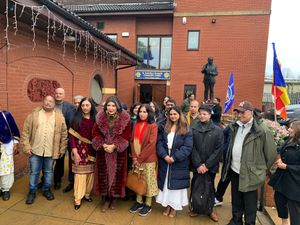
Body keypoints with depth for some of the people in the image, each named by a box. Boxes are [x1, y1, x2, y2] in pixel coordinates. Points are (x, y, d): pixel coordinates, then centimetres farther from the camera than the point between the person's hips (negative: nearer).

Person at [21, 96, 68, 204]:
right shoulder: (34, 114, 0)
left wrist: (62, 149, 1)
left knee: (48, 171, 15)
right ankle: (32, 192, 29)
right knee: (34, 172, 11)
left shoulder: (59, 117, 0)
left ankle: (46, 190, 33)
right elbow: (25, 131, -1)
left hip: (51, 150, 1)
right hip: (35, 149, 0)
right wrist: (26, 146, -6)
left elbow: (64, 134, 2)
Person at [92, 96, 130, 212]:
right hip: (103, 151, 2)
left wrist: (114, 146, -18)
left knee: (116, 174, 7)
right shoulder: (100, 117, -3)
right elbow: (95, 133, -1)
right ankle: (106, 199, 24)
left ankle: (113, 198, 27)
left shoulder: (124, 118, -9)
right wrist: (103, 145, -15)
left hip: (118, 152, -1)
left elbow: (126, 136, -9)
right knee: (104, 174, 7)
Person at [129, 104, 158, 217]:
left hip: (148, 159, -5)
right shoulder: (136, 125, 7)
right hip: (136, 159, 5)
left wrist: (140, 158, -14)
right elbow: (132, 141, 5)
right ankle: (139, 202, 30)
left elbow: (151, 144, -16)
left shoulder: (153, 126, -11)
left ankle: (148, 204, 22)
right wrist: (134, 157, -6)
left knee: (148, 181, 6)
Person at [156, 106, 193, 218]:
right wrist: (164, 155, -16)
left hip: (179, 163, -3)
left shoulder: (186, 129, -4)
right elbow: (159, 142, -1)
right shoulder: (164, 127, 6)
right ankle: (167, 205, 27)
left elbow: (187, 147, -11)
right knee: (166, 183, 11)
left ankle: (174, 207, 22)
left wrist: (174, 157, -18)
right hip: (165, 161, 3)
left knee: (175, 184, 5)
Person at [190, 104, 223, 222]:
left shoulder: (218, 130, -3)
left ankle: (210, 210, 32)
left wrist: (207, 165, -11)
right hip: (197, 166, 1)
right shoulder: (193, 129, 0)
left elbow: (219, 150, -7)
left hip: (211, 166, -1)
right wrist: (198, 164, -11)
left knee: (210, 188, 13)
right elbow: (192, 148, -2)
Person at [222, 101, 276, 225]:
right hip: (234, 170, 6)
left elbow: (271, 153, -8)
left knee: (249, 203, 10)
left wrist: (262, 169, 1)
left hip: (250, 173, -6)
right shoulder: (235, 127, 5)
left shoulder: (261, 131, -16)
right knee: (236, 199, 22)